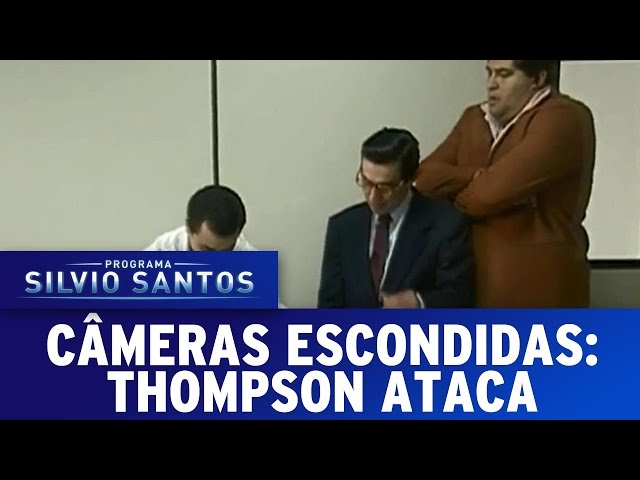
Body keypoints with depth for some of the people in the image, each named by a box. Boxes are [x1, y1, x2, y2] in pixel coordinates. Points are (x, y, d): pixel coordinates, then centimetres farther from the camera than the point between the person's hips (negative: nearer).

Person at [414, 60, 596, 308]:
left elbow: (496, 191, -19)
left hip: (536, 281, -7)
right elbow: (426, 175, 3)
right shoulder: (475, 118, 15)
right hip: (476, 279, 7)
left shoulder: (564, 117, -10)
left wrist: (453, 202, 1)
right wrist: (479, 177, -14)